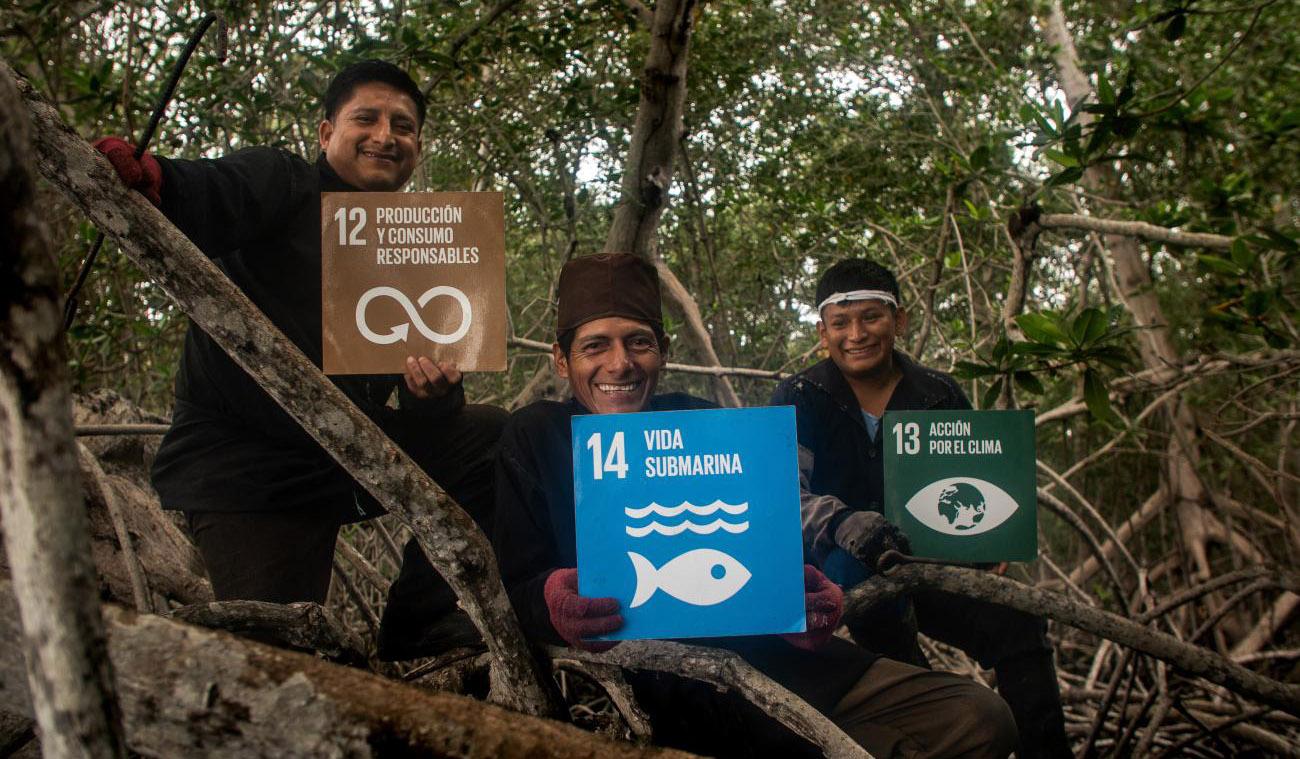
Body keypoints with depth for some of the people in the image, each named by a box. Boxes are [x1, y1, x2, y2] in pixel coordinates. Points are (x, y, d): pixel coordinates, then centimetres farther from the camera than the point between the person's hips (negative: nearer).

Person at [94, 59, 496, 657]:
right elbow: (206, 198, -28)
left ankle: (421, 614, 3)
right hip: (242, 468, -6)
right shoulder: (281, 183, -4)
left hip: (351, 460, 6)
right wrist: (147, 179, -51)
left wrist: (434, 393, -20)